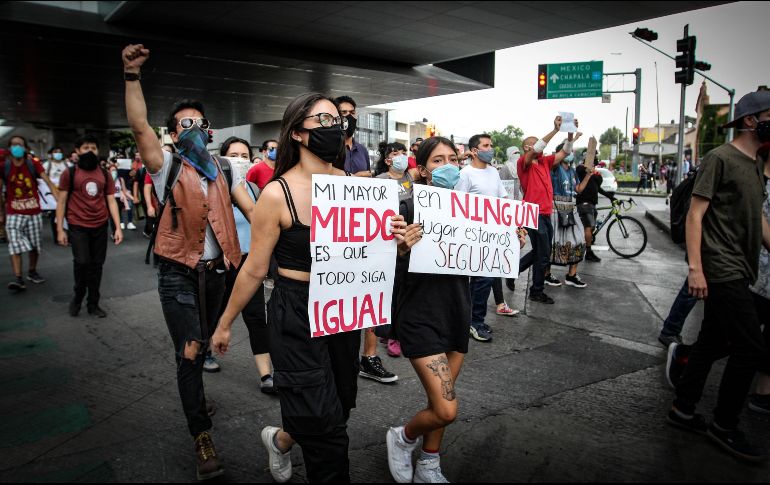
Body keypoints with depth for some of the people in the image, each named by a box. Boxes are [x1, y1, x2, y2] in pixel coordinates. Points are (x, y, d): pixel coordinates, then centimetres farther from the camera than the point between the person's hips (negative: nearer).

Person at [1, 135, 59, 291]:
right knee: (15, 245, -11)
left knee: (35, 244, 11)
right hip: (13, 213, -1)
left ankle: (32, 272, 29)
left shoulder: (33, 164, -3)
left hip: (34, 212, 1)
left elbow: (48, 182, -13)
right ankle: (18, 278, -13)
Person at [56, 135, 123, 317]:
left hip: (100, 227, 3)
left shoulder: (105, 174, 8)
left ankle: (93, 304, 19)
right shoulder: (69, 173, 0)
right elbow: (61, 202, 1)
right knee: (82, 262, -13)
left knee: (97, 265, 7)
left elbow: (111, 201, 8)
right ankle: (78, 295, 15)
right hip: (78, 226, -3)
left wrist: (118, 227, 1)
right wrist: (60, 229, -4)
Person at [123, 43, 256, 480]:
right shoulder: (167, 166, -3)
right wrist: (133, 75, -27)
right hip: (178, 275, -4)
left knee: (203, 345, 21)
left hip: (215, 271, 4)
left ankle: (194, 394, 48)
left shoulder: (225, 170, 6)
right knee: (189, 352, -5)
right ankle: (203, 437, 5)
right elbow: (140, 126, -18)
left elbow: (251, 209, -4)